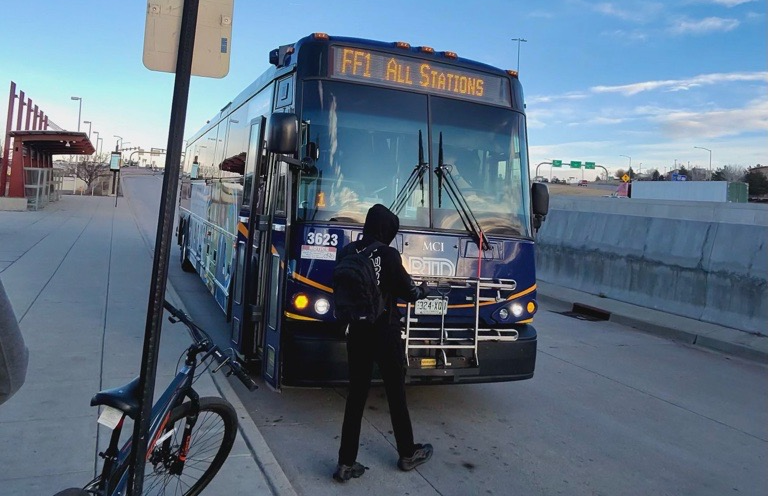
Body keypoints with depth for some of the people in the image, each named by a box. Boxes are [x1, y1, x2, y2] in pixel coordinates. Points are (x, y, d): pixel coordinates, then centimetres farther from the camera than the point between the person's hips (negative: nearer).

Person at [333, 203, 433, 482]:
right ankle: (408, 455, 28)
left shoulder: (346, 253, -1)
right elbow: (407, 292, -5)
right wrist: (423, 290, 17)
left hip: (356, 333, 4)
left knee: (356, 396, 10)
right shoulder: (388, 255, -15)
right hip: (385, 333, -4)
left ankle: (346, 463, 11)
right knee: (396, 395, 11)